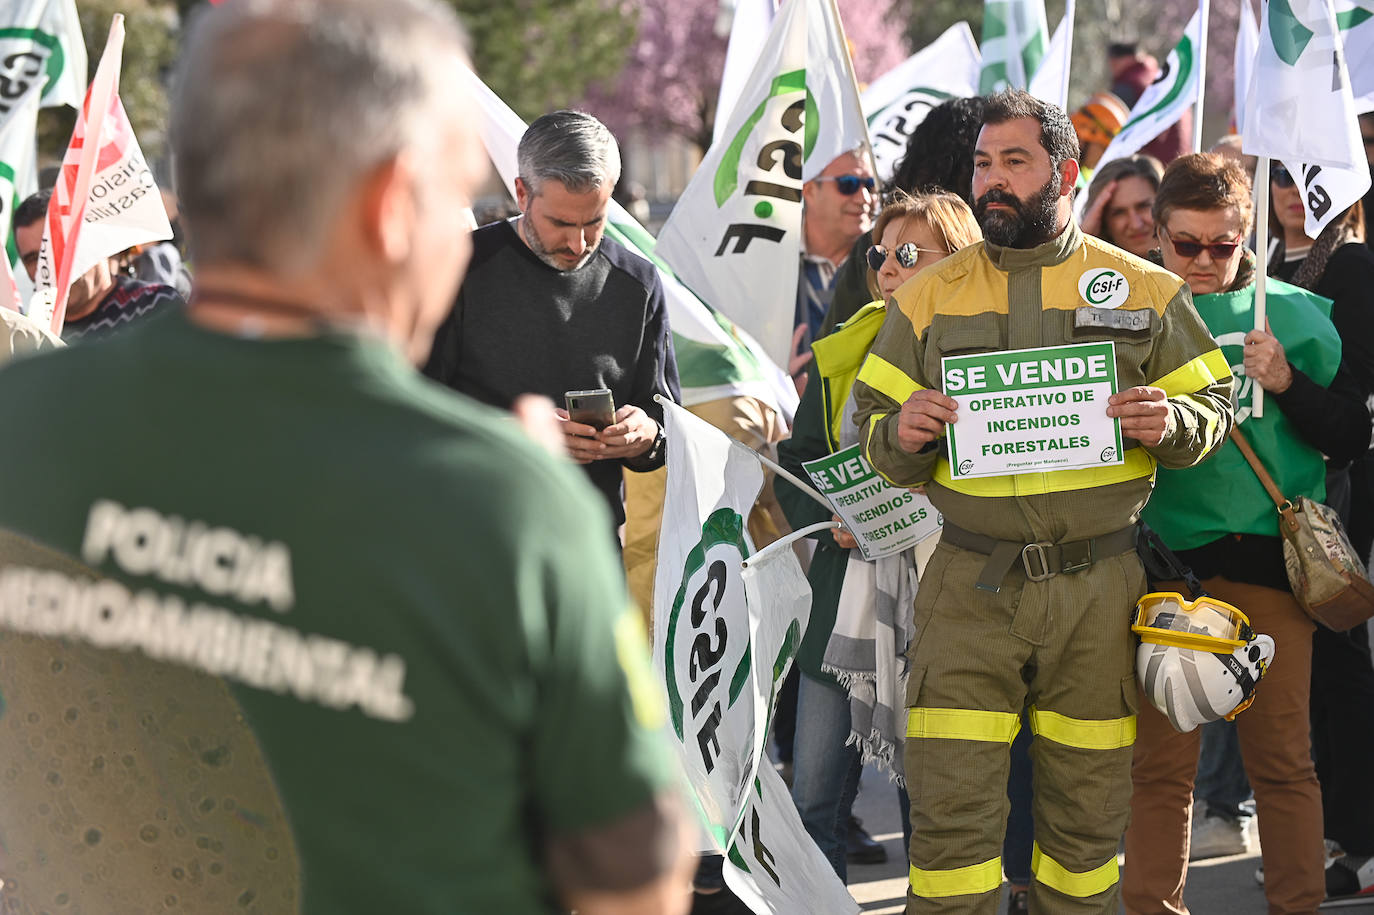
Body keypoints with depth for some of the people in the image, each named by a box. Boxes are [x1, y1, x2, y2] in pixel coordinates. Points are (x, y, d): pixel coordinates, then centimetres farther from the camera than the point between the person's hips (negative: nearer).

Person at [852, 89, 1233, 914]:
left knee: (1087, 810, 8)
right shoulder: (930, 297, 8)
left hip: (1097, 590, 0)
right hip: (971, 590, 0)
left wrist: (1171, 423, -13)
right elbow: (871, 429, 10)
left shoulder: (1144, 290, 5)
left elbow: (1215, 405, 9)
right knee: (952, 808, -5)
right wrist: (901, 433, -13)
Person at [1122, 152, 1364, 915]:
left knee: (1282, 758, 5)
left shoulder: (1294, 314, 5)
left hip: (1268, 559, 0)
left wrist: (1289, 383, -11)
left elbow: (1352, 437, 4)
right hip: (1163, 558, 0)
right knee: (1160, 761, 2)